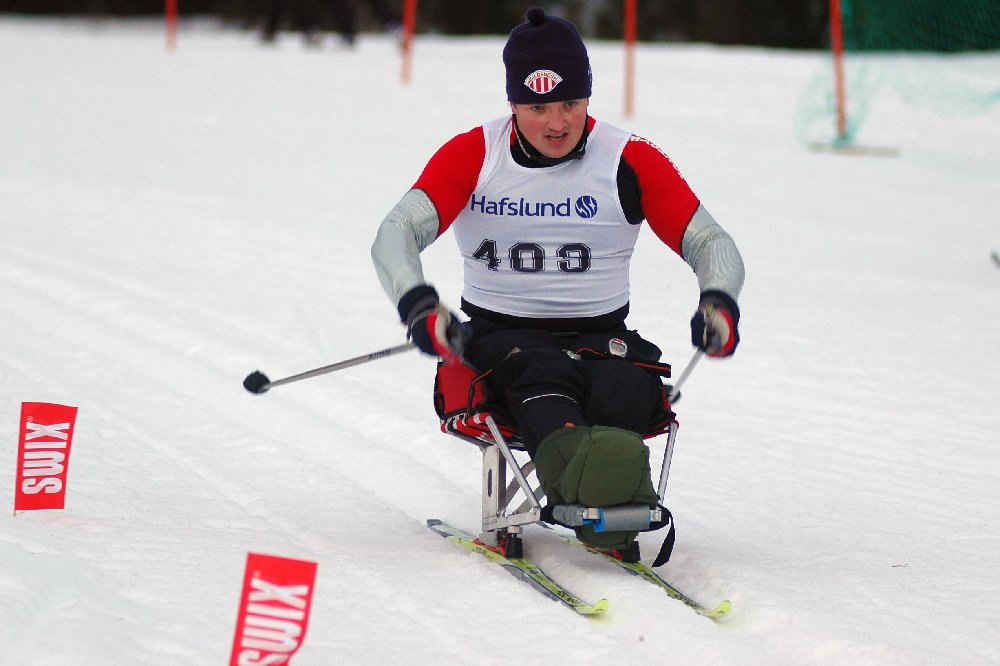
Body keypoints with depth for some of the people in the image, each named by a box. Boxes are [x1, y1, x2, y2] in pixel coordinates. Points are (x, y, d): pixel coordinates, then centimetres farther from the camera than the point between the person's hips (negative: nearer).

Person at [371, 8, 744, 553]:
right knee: (543, 374, -38)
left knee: (623, 387, -33)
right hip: (500, 335, -3)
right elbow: (397, 234, -9)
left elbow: (710, 243, 3)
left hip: (601, 337, 3)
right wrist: (419, 306, -32)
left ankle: (614, 495, -57)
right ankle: (575, 469, -66)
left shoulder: (632, 162, 3)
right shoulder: (473, 156, 2)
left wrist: (719, 302, -22)